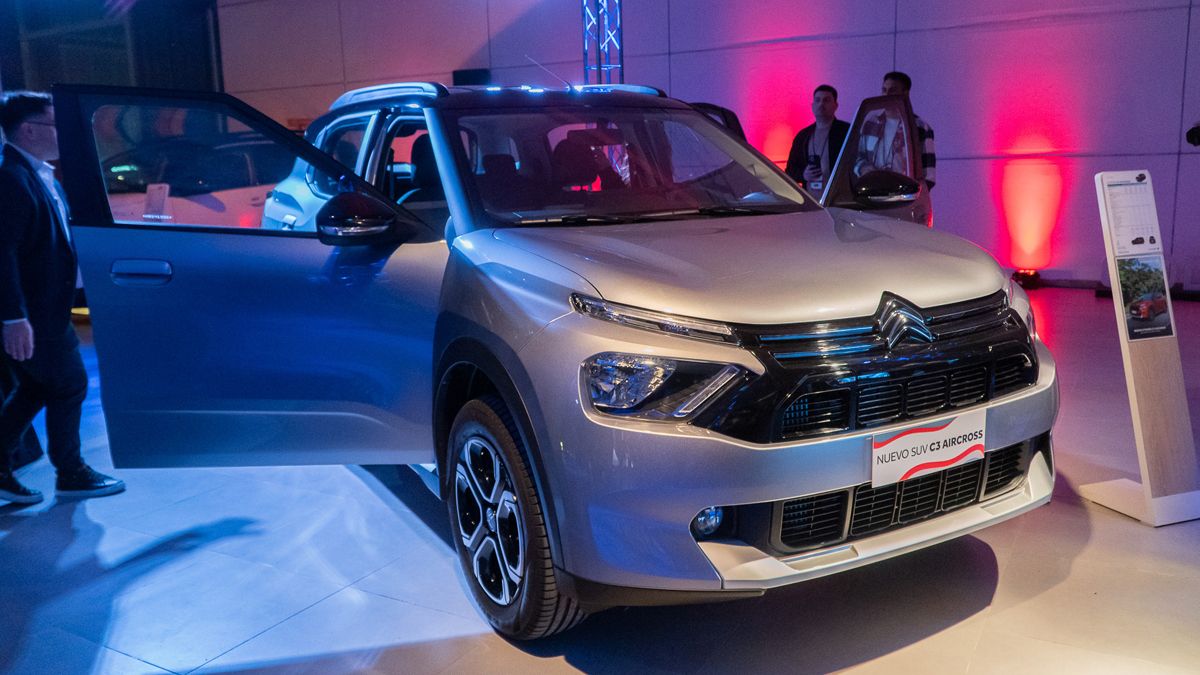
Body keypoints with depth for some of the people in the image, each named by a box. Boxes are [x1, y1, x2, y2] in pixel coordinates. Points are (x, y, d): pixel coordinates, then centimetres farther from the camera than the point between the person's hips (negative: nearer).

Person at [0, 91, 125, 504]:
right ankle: (70, 474, 18)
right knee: (69, 385, 3)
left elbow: (57, 237, 22)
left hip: (47, 308, 10)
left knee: (35, 388, 17)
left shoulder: (42, 177, 12)